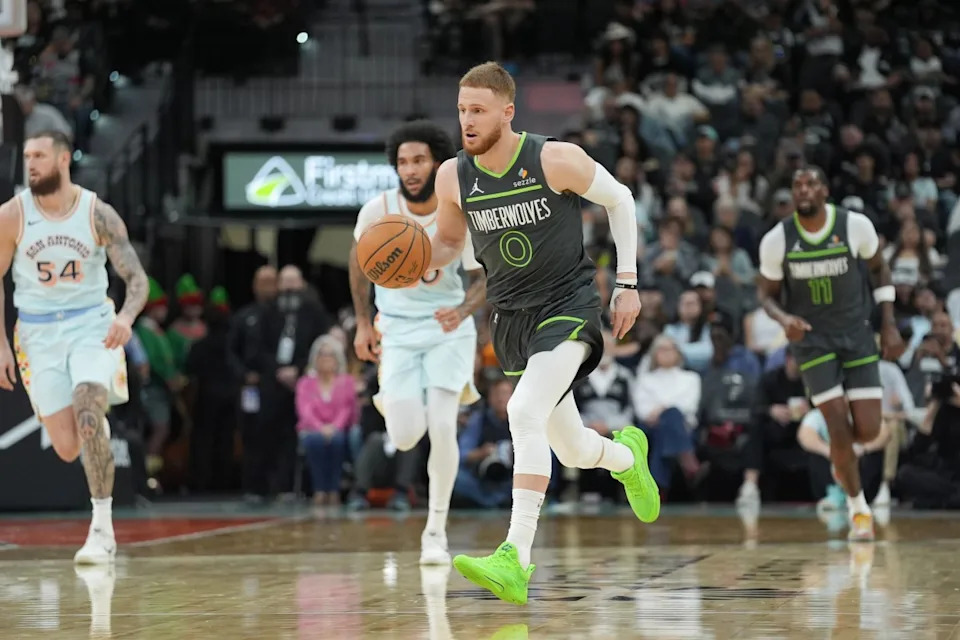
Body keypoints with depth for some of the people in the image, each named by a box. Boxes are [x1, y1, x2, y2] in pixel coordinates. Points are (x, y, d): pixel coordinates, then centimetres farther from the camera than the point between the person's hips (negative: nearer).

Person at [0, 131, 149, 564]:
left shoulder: (98, 214, -8)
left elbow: (136, 277, -9)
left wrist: (126, 317, -30)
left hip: (92, 325, -2)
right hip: (38, 332, 2)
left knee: (87, 410, -26)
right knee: (68, 448, -3)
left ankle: (103, 530, -20)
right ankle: (99, 427, 37)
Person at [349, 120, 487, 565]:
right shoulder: (379, 210, -14)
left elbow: (480, 277, -7)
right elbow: (359, 258, 6)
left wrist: (462, 311, -29)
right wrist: (362, 323, 4)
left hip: (448, 329, -1)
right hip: (398, 330, 1)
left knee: (442, 428, -16)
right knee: (406, 438, -11)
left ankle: (436, 532, 1)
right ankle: (392, 403, 30)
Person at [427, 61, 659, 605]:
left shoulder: (556, 160, -18)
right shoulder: (453, 177, -6)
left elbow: (619, 199, -2)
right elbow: (449, 242, 12)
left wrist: (627, 284, -3)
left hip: (569, 306, -5)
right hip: (513, 317, 5)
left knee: (525, 413, -28)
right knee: (572, 451, 14)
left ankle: (516, 561, -33)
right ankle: (626, 455, 52)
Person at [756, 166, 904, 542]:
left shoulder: (856, 226, -11)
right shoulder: (777, 240, -11)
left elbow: (879, 268, 7)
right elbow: (767, 294, 1)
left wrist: (889, 324, 1)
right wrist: (784, 319, -21)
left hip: (857, 334, 1)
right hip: (812, 338, -1)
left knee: (868, 431, -5)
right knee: (839, 428, -10)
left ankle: (840, 454, 33)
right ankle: (858, 507, 13)